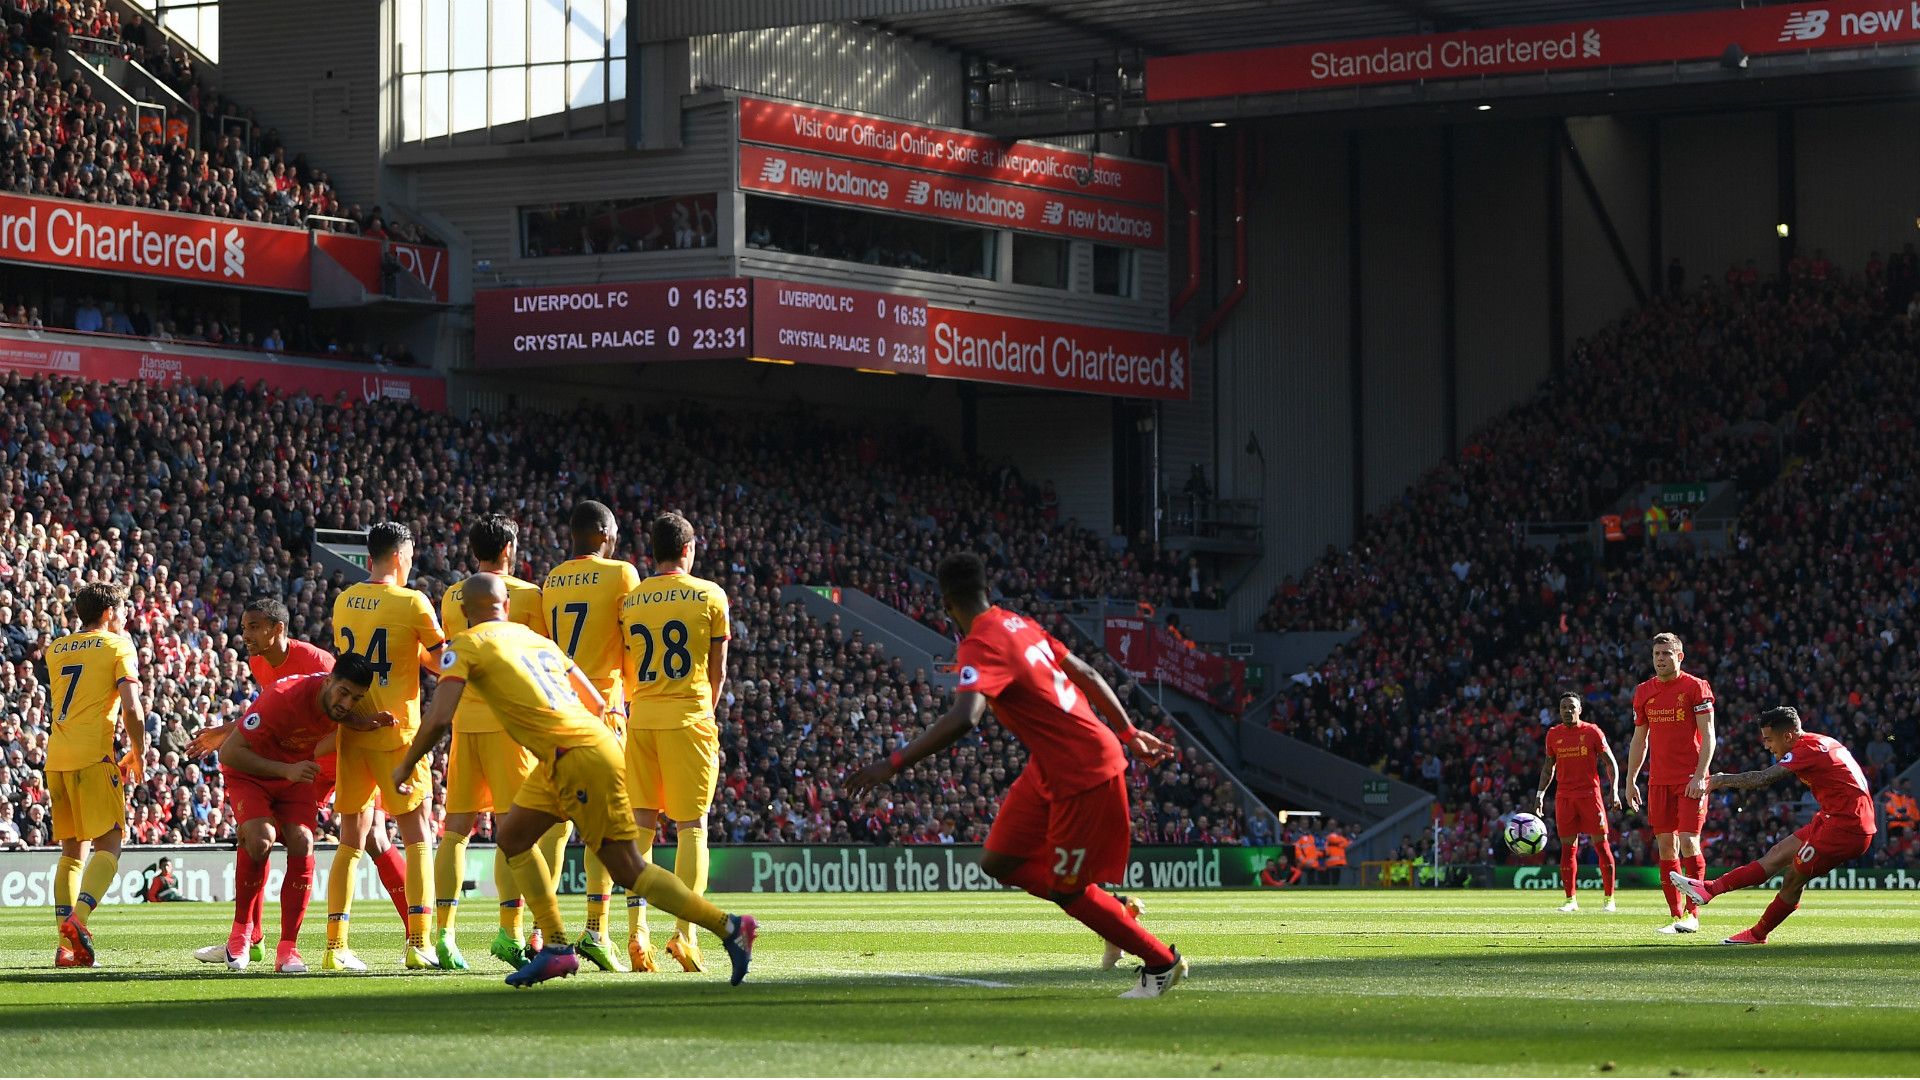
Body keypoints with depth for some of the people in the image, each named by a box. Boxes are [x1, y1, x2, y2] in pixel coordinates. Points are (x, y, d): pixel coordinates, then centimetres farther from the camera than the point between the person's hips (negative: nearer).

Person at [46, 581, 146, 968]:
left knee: (72, 849, 11)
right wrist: (138, 754, 3)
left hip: (56, 757, 6)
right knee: (108, 844, -5)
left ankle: (66, 945, 4)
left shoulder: (55, 650, 19)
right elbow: (132, 708, -9)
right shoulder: (118, 646, 2)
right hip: (92, 755, -6)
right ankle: (78, 918, -27)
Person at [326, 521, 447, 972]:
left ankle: (335, 947, 6)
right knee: (418, 839, 2)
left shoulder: (343, 601, 6)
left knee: (350, 843, 10)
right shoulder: (411, 602, -9)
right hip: (395, 731, -5)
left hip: (351, 730, 5)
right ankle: (418, 944, -6)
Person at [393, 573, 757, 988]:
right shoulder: (538, 639, 21)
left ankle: (729, 927, -1)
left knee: (628, 869, -2)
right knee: (513, 836, 16)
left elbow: (439, 719, -10)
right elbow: (597, 704, 21)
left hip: (578, 759, -8)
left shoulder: (465, 647, 1)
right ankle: (556, 946, 12)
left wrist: (406, 766, 5)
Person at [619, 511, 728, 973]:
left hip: (641, 718, 3)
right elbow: (717, 669, 6)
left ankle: (637, 930, 0)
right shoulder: (709, 595, 0)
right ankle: (684, 931, -9)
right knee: (691, 828, 0)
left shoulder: (629, 600, 7)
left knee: (641, 825, 7)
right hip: (688, 718, -3)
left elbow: (627, 670, 11)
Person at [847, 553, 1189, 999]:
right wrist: (1128, 734, 24)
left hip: (1082, 773, -9)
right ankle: (1114, 913, 20)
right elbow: (1087, 676, 15)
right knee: (999, 861, 10)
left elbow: (963, 719, -38)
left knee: (1065, 890, 4)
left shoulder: (981, 646, -21)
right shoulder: (1018, 625, 7)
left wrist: (894, 763, -36)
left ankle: (1162, 963, 19)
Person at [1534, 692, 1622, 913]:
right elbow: (1549, 766, 20)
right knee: (1568, 848, 1)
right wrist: (1540, 794, 12)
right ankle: (1570, 899, 6)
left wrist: (1614, 790, -9)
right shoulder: (1553, 734, 10)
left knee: (1601, 845, -4)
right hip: (1564, 798, 3)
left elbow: (1610, 763, 2)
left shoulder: (1592, 731, 0)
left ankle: (1609, 898, 1)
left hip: (1590, 793, -3)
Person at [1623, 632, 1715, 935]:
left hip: (1691, 781, -5)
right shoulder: (1643, 691, 12)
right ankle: (1676, 915, 6)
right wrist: (1631, 780, 13)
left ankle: (1693, 914, -8)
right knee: (1665, 846, 2)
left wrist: (1700, 775, -16)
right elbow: (1639, 739, 18)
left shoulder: (1696, 687, -3)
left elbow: (1707, 736, -7)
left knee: (1688, 841, -13)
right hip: (1659, 781, 5)